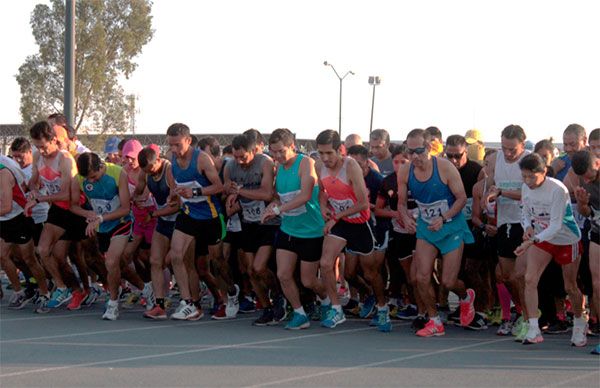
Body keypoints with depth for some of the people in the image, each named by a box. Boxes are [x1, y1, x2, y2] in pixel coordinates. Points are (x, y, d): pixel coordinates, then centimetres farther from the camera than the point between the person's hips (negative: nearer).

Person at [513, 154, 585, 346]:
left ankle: (579, 324, 37)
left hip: (568, 240, -5)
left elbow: (556, 225, -31)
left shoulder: (557, 190, -29)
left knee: (570, 287, 9)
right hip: (541, 239, 5)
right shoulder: (526, 189, -10)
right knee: (530, 279, -16)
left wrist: (532, 241, -41)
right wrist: (528, 228, -17)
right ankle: (533, 329, -14)